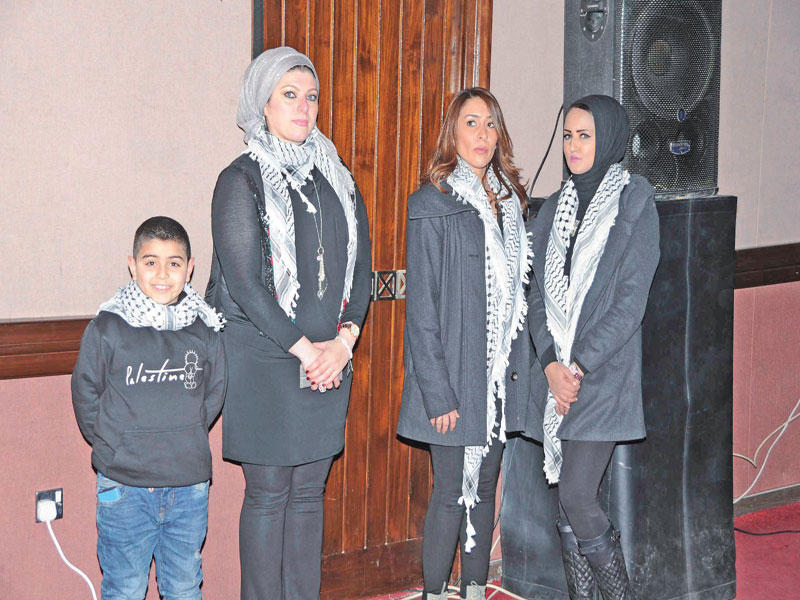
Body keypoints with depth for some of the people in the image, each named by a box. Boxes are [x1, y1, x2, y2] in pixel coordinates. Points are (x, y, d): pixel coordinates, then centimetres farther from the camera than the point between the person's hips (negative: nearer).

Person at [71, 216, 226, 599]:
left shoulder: (205, 330, 1)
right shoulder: (107, 328, -7)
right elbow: (85, 395, 1)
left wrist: (184, 438, 7)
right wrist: (115, 446, 1)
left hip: (189, 485, 2)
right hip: (123, 486, -2)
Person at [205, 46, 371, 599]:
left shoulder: (337, 180, 13)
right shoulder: (243, 180, -4)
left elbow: (361, 268, 11)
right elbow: (242, 283, -11)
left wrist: (344, 339, -5)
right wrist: (304, 348, -12)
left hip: (330, 360, 5)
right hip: (264, 360, -5)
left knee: (309, 489, 10)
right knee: (268, 491, 0)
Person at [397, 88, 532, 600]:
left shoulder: (508, 200, 11)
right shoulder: (432, 205, -9)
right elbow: (421, 308, -11)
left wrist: (519, 367, 8)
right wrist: (437, 393, -16)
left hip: (500, 376, 6)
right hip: (453, 378, -6)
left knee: (484, 488, 13)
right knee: (452, 493, -1)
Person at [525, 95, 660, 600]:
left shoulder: (634, 203, -3)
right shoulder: (556, 208, 13)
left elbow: (631, 301, -9)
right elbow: (539, 294, 9)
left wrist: (579, 364, -14)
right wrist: (551, 363, -6)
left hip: (605, 374, -5)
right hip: (555, 375, 5)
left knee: (577, 497, -12)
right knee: (569, 506, 8)